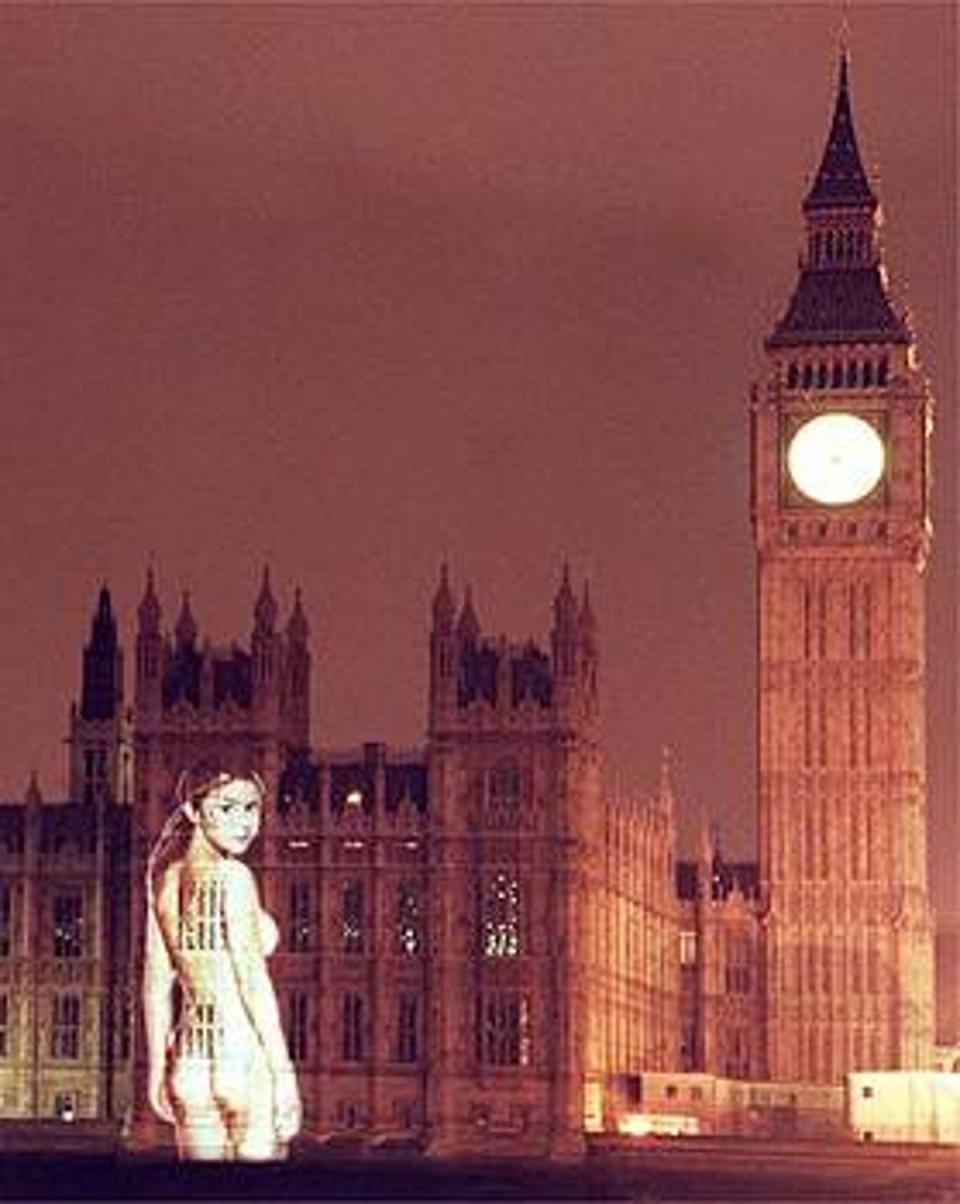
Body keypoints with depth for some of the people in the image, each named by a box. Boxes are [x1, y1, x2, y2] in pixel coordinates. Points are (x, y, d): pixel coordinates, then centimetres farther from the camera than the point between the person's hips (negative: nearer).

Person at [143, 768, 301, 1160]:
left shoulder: (167, 878, 9)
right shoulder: (231, 877, -12)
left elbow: (157, 983, 12)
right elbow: (253, 980, -15)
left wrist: (158, 1068, 17)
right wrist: (284, 1073, -14)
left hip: (191, 1061, 7)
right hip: (246, 1060, -7)